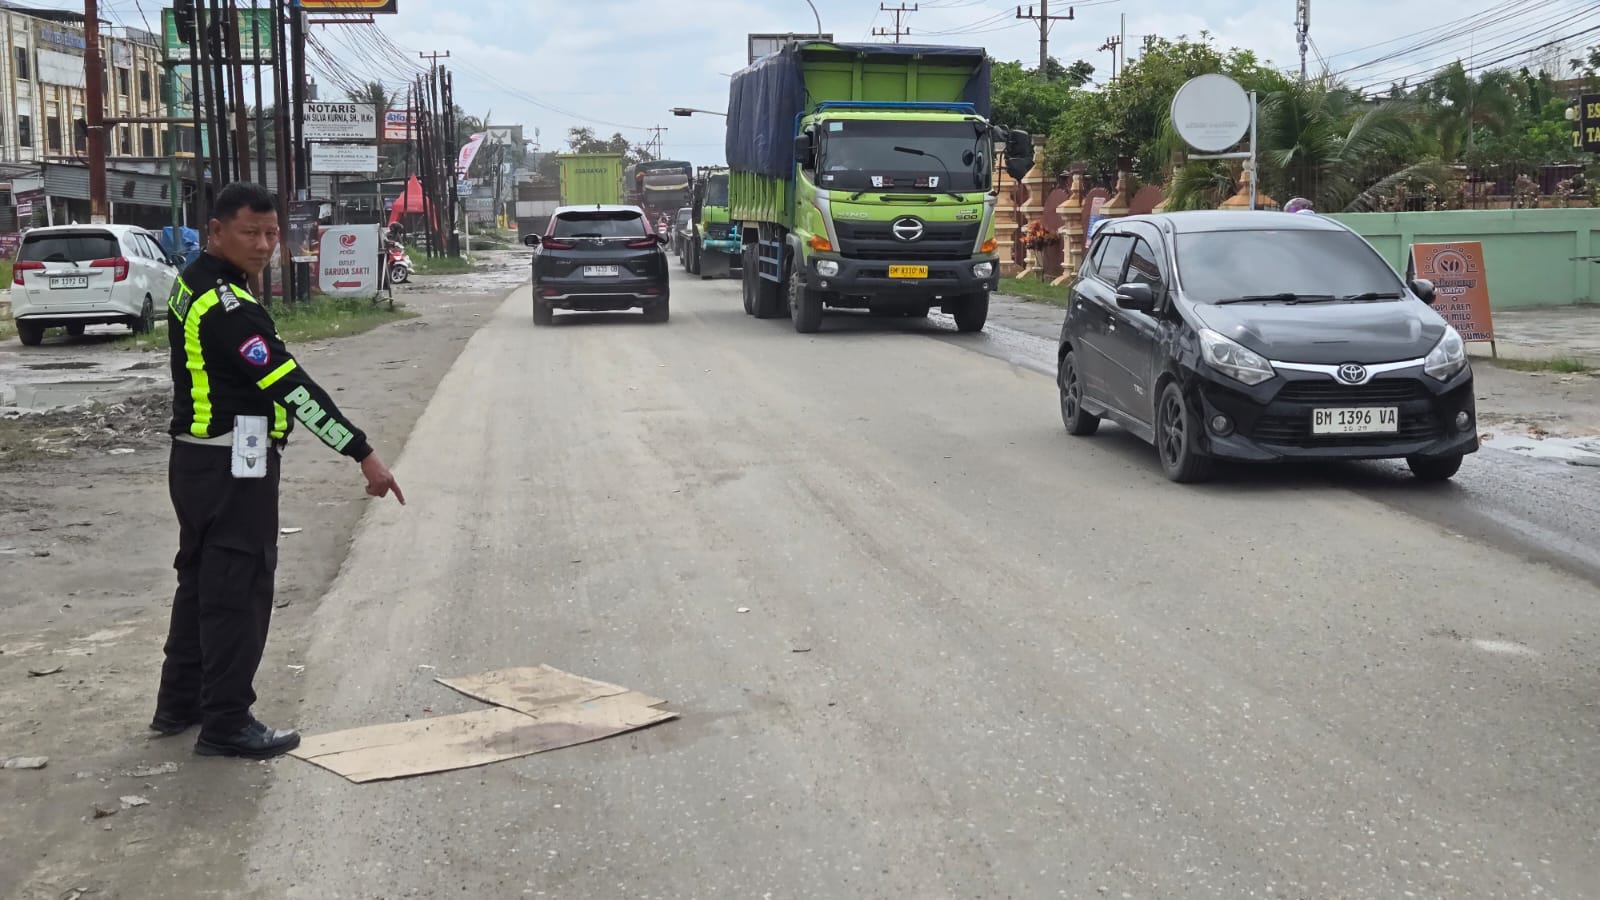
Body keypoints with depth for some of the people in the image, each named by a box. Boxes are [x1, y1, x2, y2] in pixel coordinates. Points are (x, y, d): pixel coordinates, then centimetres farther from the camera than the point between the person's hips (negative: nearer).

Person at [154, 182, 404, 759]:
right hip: (233, 469, -10)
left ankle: (179, 705, 30)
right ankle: (226, 724, 5)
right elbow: (292, 386, -27)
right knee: (238, 592, -2)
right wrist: (363, 454, -27)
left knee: (202, 581, 19)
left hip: (200, 461, 10)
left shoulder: (196, 284, 10)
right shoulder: (228, 305, -22)